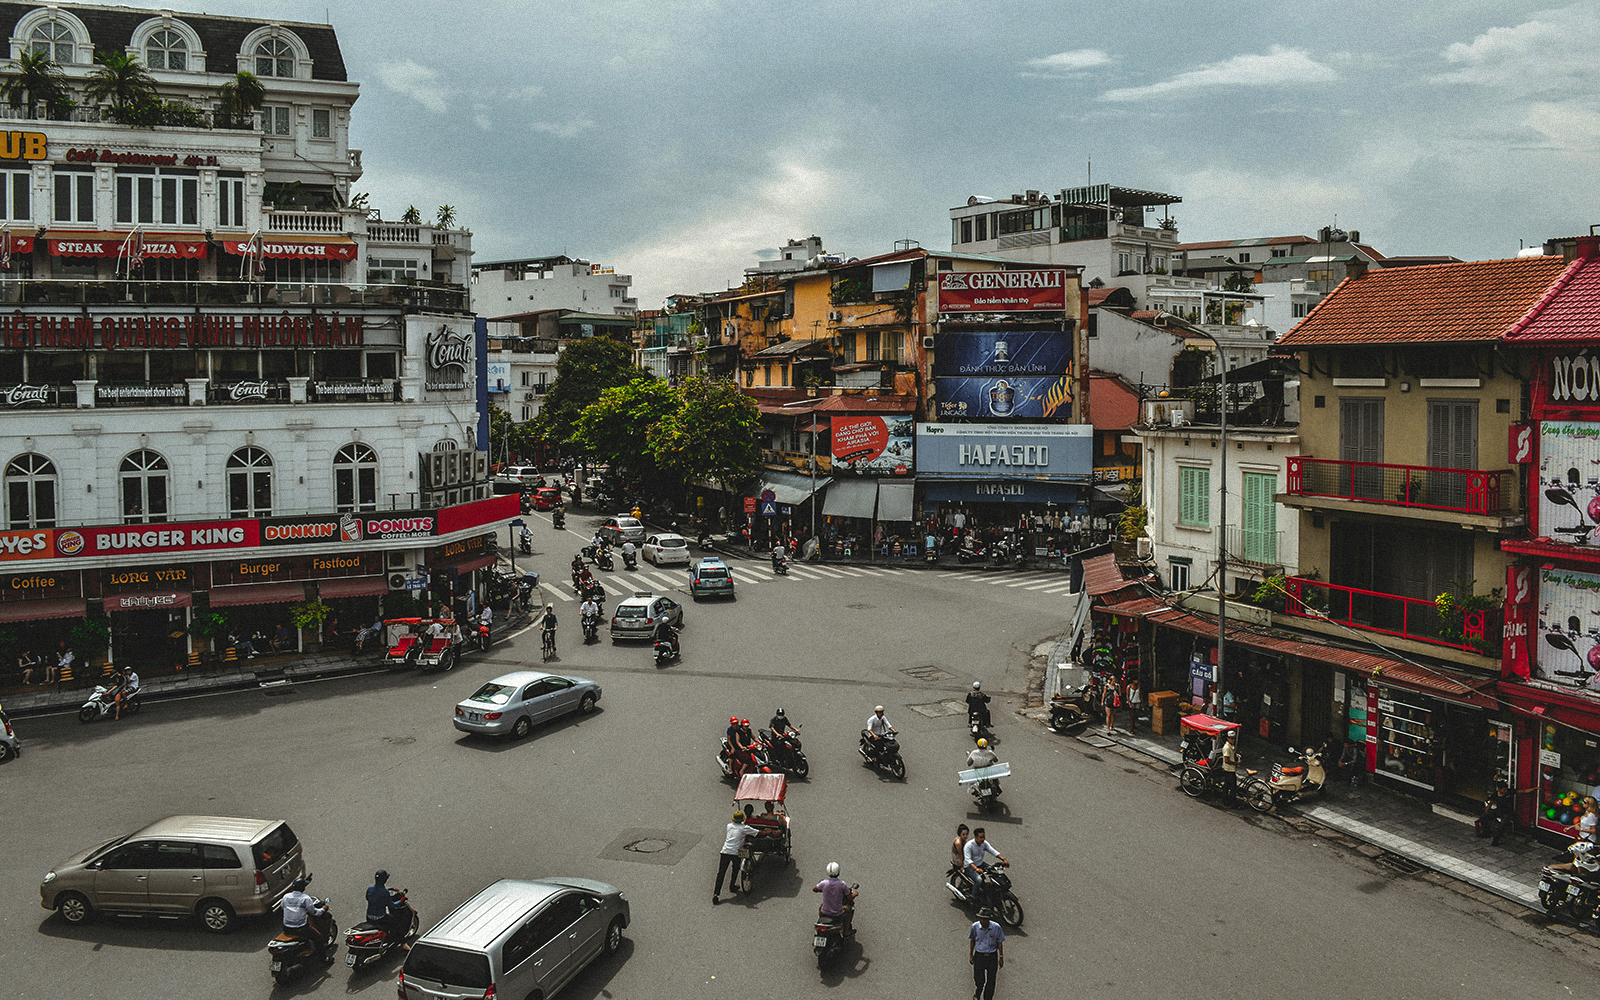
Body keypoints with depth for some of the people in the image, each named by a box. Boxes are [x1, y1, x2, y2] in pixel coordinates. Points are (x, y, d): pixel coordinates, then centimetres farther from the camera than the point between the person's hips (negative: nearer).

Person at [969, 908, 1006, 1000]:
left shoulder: (996, 927, -13)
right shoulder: (975, 926, -11)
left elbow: (1000, 943, -1)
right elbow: (972, 941, 4)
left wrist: (1001, 958, 3)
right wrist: (971, 955, 9)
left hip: (992, 956, 0)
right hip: (979, 956, 0)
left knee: (991, 981, 7)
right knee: (979, 980, 6)